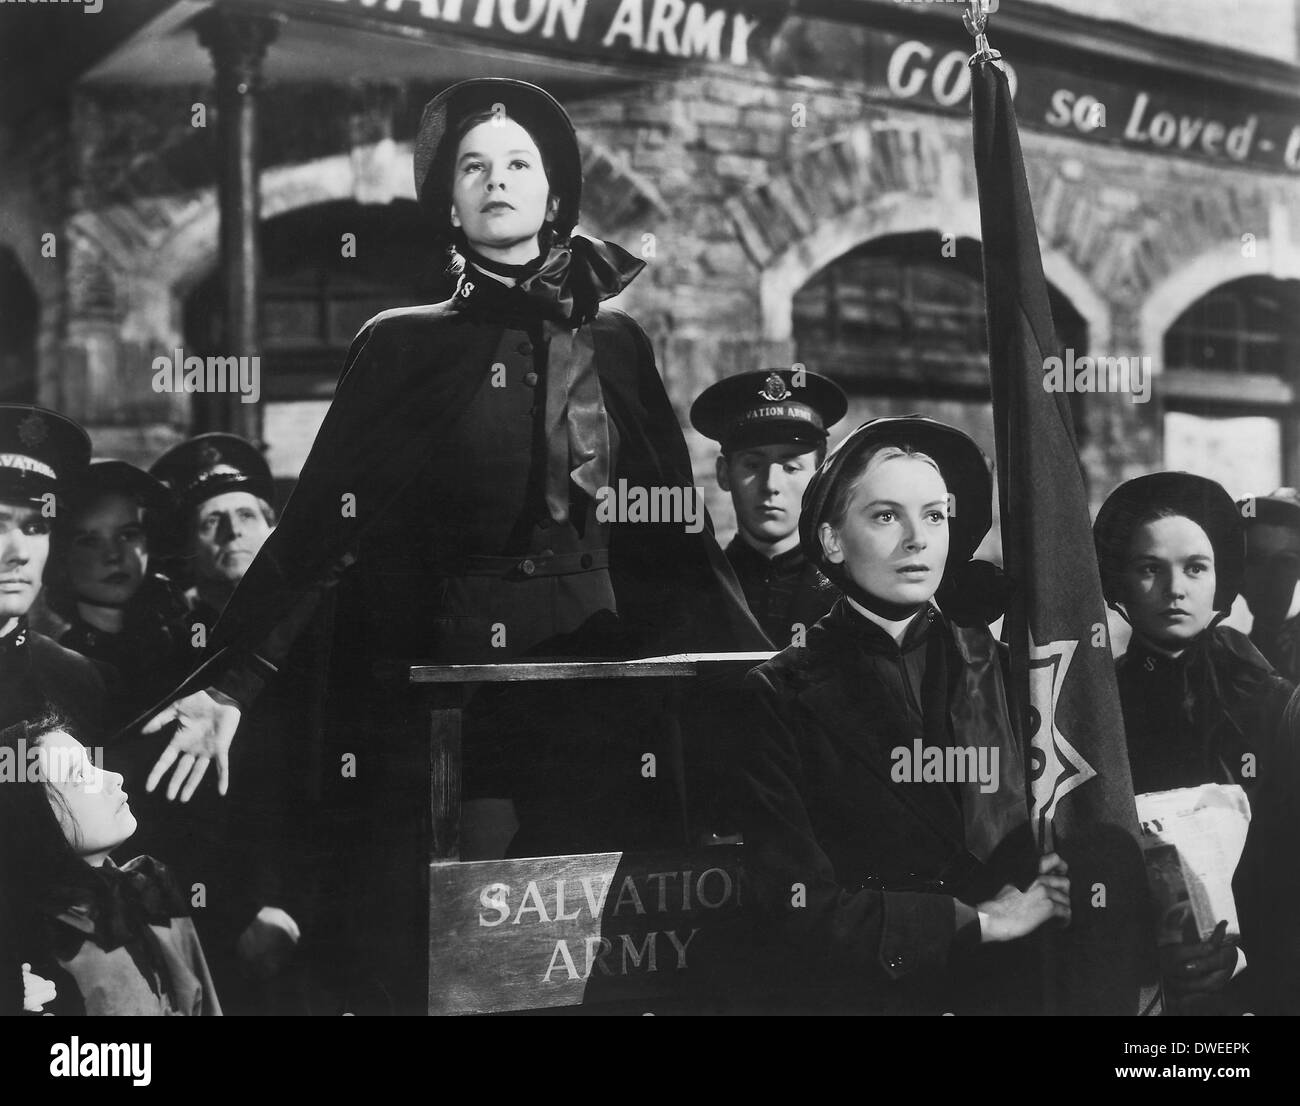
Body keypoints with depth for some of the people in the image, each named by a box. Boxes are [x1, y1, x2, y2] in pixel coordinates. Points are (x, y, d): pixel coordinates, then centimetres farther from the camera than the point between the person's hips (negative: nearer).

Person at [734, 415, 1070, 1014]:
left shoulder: (997, 667, 9)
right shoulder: (779, 696, 0)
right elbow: (800, 910, -7)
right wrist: (979, 920, -7)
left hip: (1014, 988, 2)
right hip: (862, 993, -2)